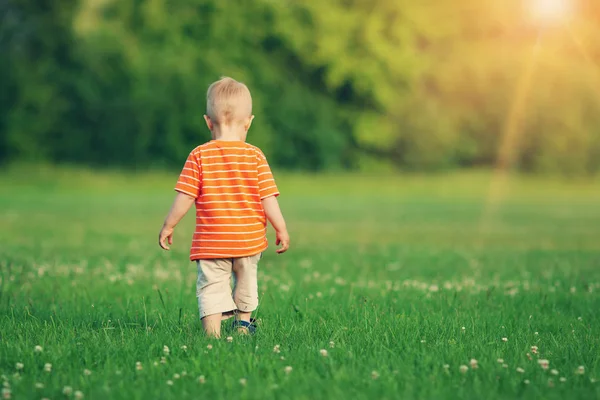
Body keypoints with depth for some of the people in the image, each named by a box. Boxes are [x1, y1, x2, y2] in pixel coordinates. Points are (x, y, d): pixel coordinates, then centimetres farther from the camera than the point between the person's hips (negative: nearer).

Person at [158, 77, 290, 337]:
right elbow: (268, 198, -5)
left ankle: (212, 333, -12)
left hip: (210, 242, -2)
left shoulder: (199, 156, -7)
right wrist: (282, 230, 5)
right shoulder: (255, 156, -5)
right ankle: (243, 322, 42)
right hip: (249, 239, 2)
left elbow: (185, 197, -7)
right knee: (246, 279, 25)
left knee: (211, 286, 2)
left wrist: (168, 226, 4)